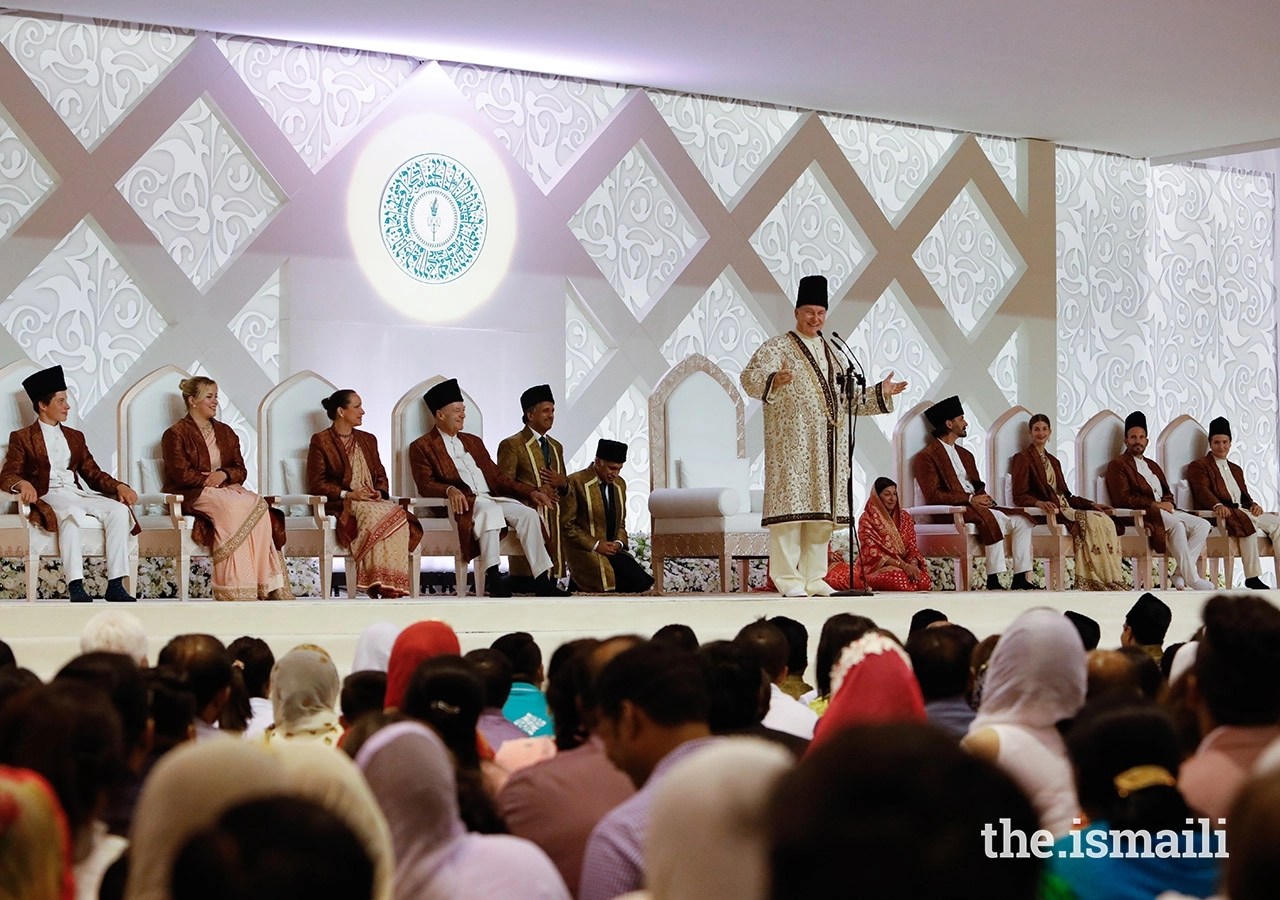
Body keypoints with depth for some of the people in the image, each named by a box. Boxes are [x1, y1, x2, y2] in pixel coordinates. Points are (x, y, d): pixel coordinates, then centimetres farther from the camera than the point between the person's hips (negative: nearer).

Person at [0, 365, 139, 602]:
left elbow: (93, 474, 20)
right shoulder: (22, 438, 12)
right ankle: (75, 586, -47)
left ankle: (115, 584, -30)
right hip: (48, 497, -5)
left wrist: (119, 486, 0)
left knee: (119, 509, -24)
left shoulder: (75, 437, 26)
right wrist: (23, 483, -24)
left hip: (77, 494, 5)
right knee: (71, 513, -40)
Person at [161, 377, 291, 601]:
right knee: (232, 504, -37)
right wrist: (216, 481, -13)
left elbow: (240, 470, 14)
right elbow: (182, 475, -8)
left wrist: (224, 474, -9)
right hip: (192, 496, -5)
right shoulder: (175, 434, 4)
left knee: (258, 506, -29)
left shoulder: (225, 433, 22)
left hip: (227, 491, 5)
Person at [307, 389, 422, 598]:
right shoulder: (320, 441, 5)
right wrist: (347, 494, -16)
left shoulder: (368, 440, 23)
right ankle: (376, 583, -38)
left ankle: (391, 586, -36)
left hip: (372, 501, 5)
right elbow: (316, 483, -2)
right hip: (341, 506, -5)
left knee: (400, 519, -31)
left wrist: (379, 492, -2)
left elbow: (381, 475, 23)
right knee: (375, 516, -39)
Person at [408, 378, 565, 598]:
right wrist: (449, 490, -28)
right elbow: (425, 485, -7)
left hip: (491, 498, 6)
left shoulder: (473, 442, 28)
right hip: (462, 505, -6)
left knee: (527, 513, -20)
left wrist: (530, 492, 11)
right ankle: (493, 577, -43)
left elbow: (497, 476, 24)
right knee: (489, 509, -37)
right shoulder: (422, 447, 7)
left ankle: (542, 580, -25)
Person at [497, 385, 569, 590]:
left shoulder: (556, 447, 22)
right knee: (529, 575, -14)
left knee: (553, 570, -2)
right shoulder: (512, 445, 0)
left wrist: (562, 483, 2)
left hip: (554, 519, 7)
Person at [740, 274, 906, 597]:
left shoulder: (830, 352, 22)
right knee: (792, 505, -11)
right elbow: (750, 378, -14)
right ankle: (787, 579, -11)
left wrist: (881, 392, 11)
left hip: (829, 445, 7)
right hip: (793, 442, -6)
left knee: (822, 510, 5)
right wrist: (774, 380, -35)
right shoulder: (778, 347, 1)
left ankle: (813, 578, 9)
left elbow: (846, 397, 24)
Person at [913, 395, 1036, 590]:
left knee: (1022, 521, -8)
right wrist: (970, 499, -17)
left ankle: (1020, 578, -14)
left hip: (976, 507, 9)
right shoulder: (927, 457, -2)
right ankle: (993, 579, -36)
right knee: (992, 517, -35)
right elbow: (933, 495, -12)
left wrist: (984, 498, 0)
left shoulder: (966, 455, 26)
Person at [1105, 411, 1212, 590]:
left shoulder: (1153, 466, 29)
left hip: (1164, 511, 8)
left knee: (1202, 525, -14)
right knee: (1176, 525, -34)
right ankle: (1192, 578, -33)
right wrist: (1155, 505, -14)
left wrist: (1167, 503, -2)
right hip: (1141, 514, -8)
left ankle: (1181, 575, -23)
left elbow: (1167, 494, 24)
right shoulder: (1117, 465, 4)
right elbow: (1123, 499, -9)